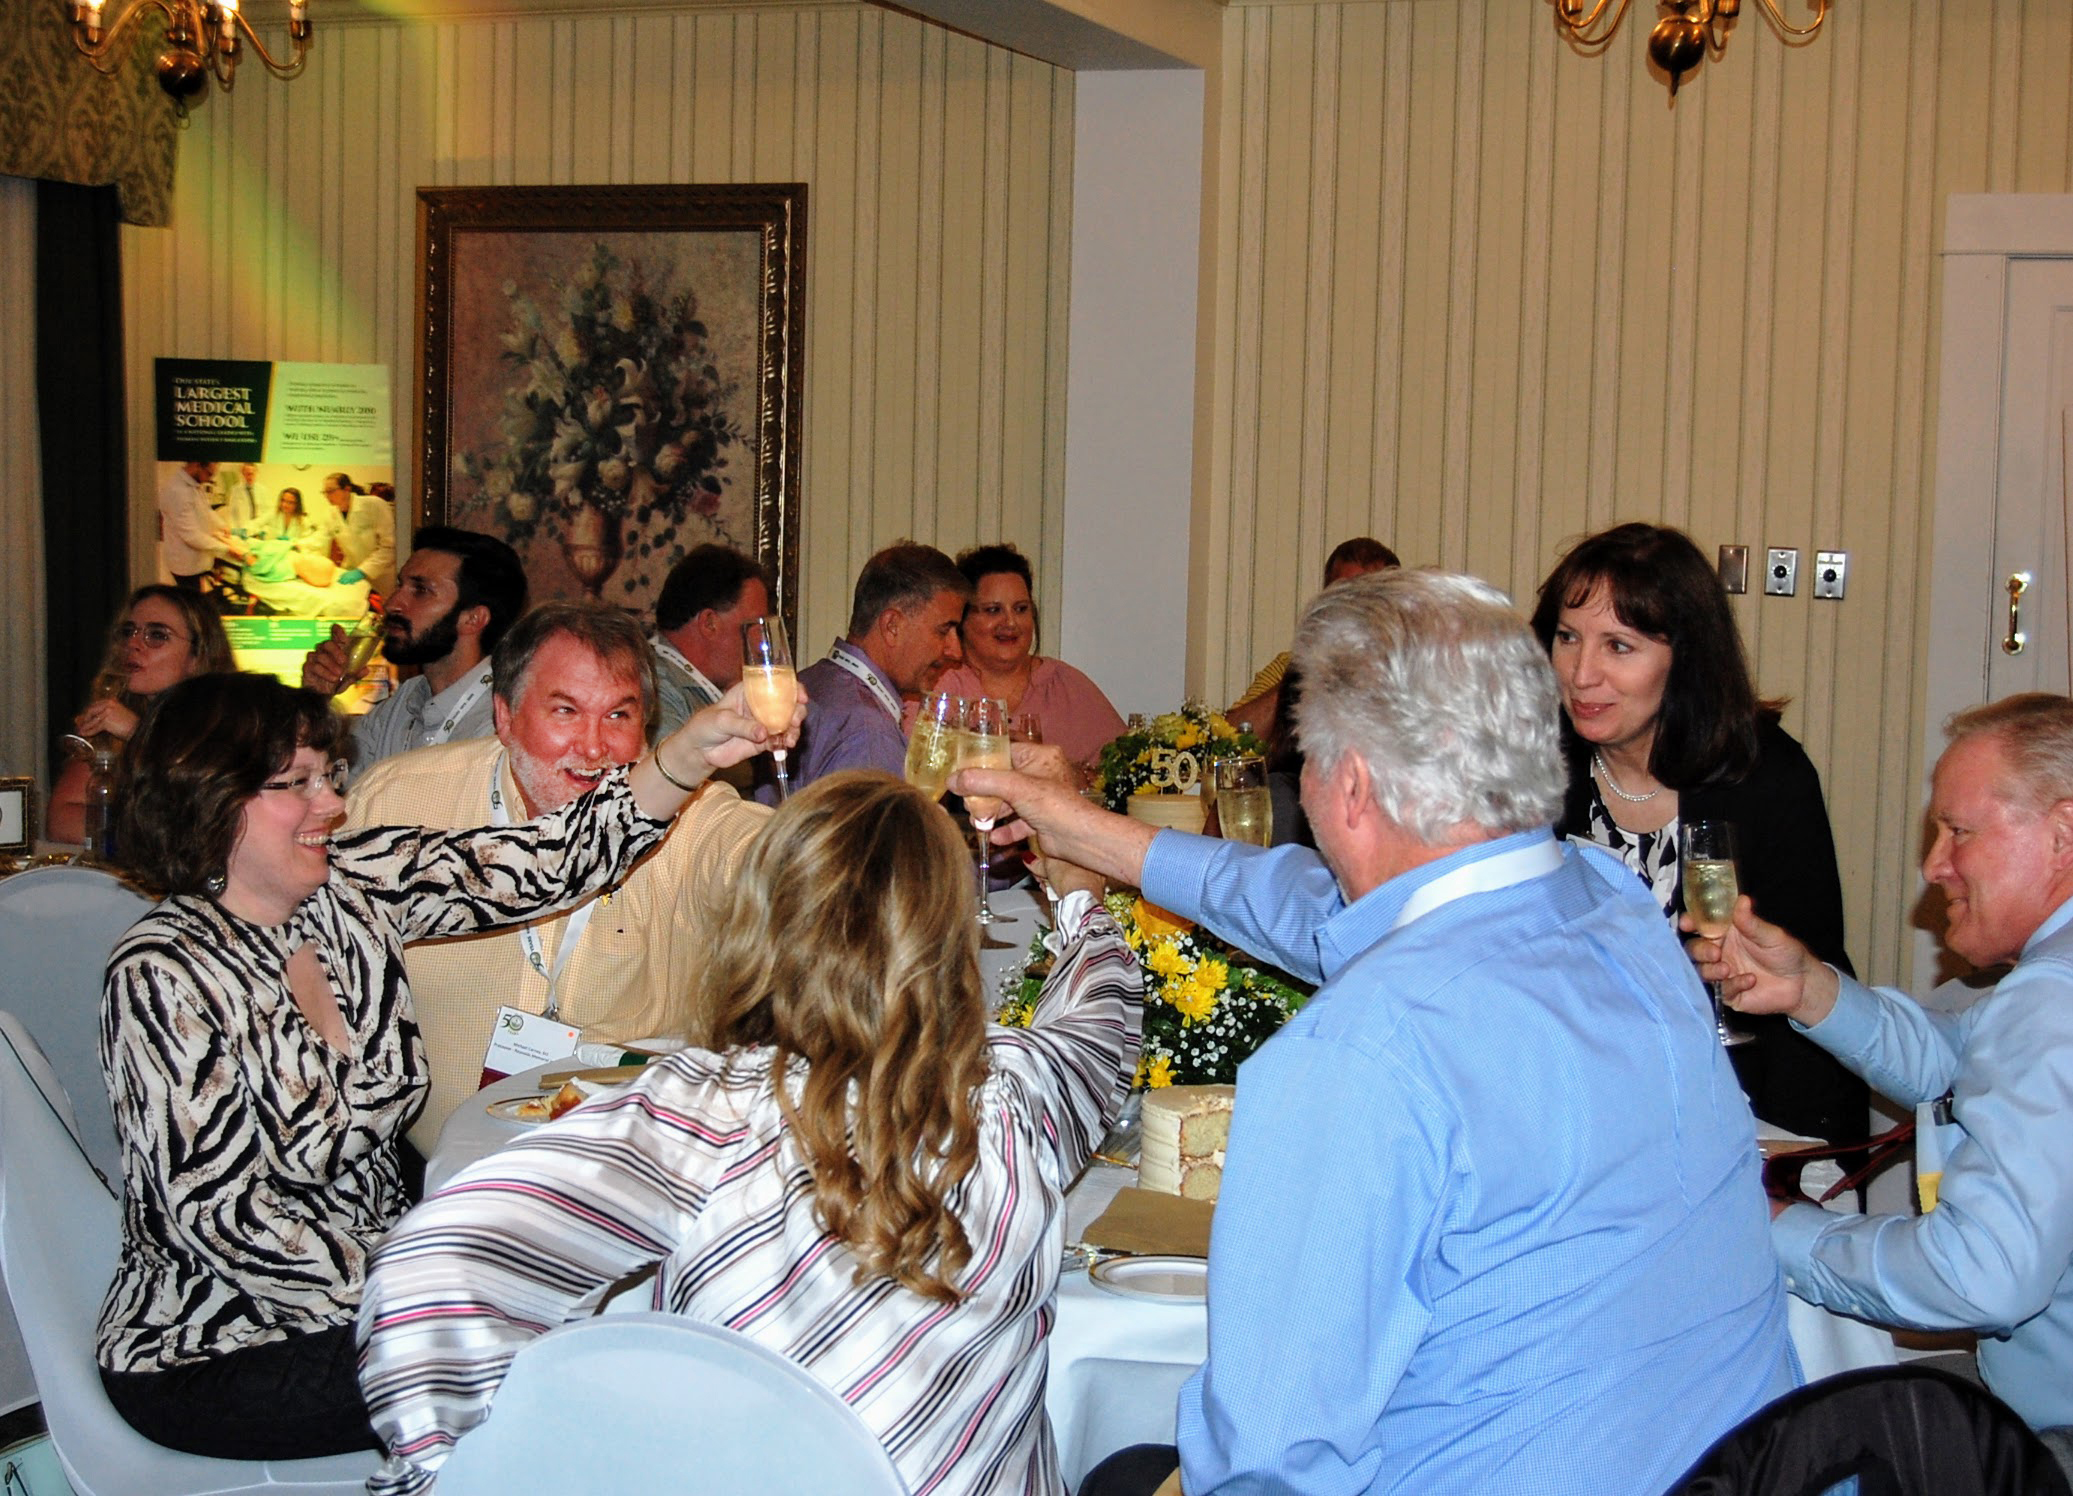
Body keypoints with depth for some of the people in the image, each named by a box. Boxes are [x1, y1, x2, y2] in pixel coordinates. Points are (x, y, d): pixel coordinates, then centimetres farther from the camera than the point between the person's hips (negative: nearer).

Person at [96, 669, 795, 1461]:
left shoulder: (354, 886, -1)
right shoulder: (162, 973, -19)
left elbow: (533, 864, -8)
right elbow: (218, 1210, -21)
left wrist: (687, 756, -21)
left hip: (367, 1268, 7)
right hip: (210, 1360, -7)